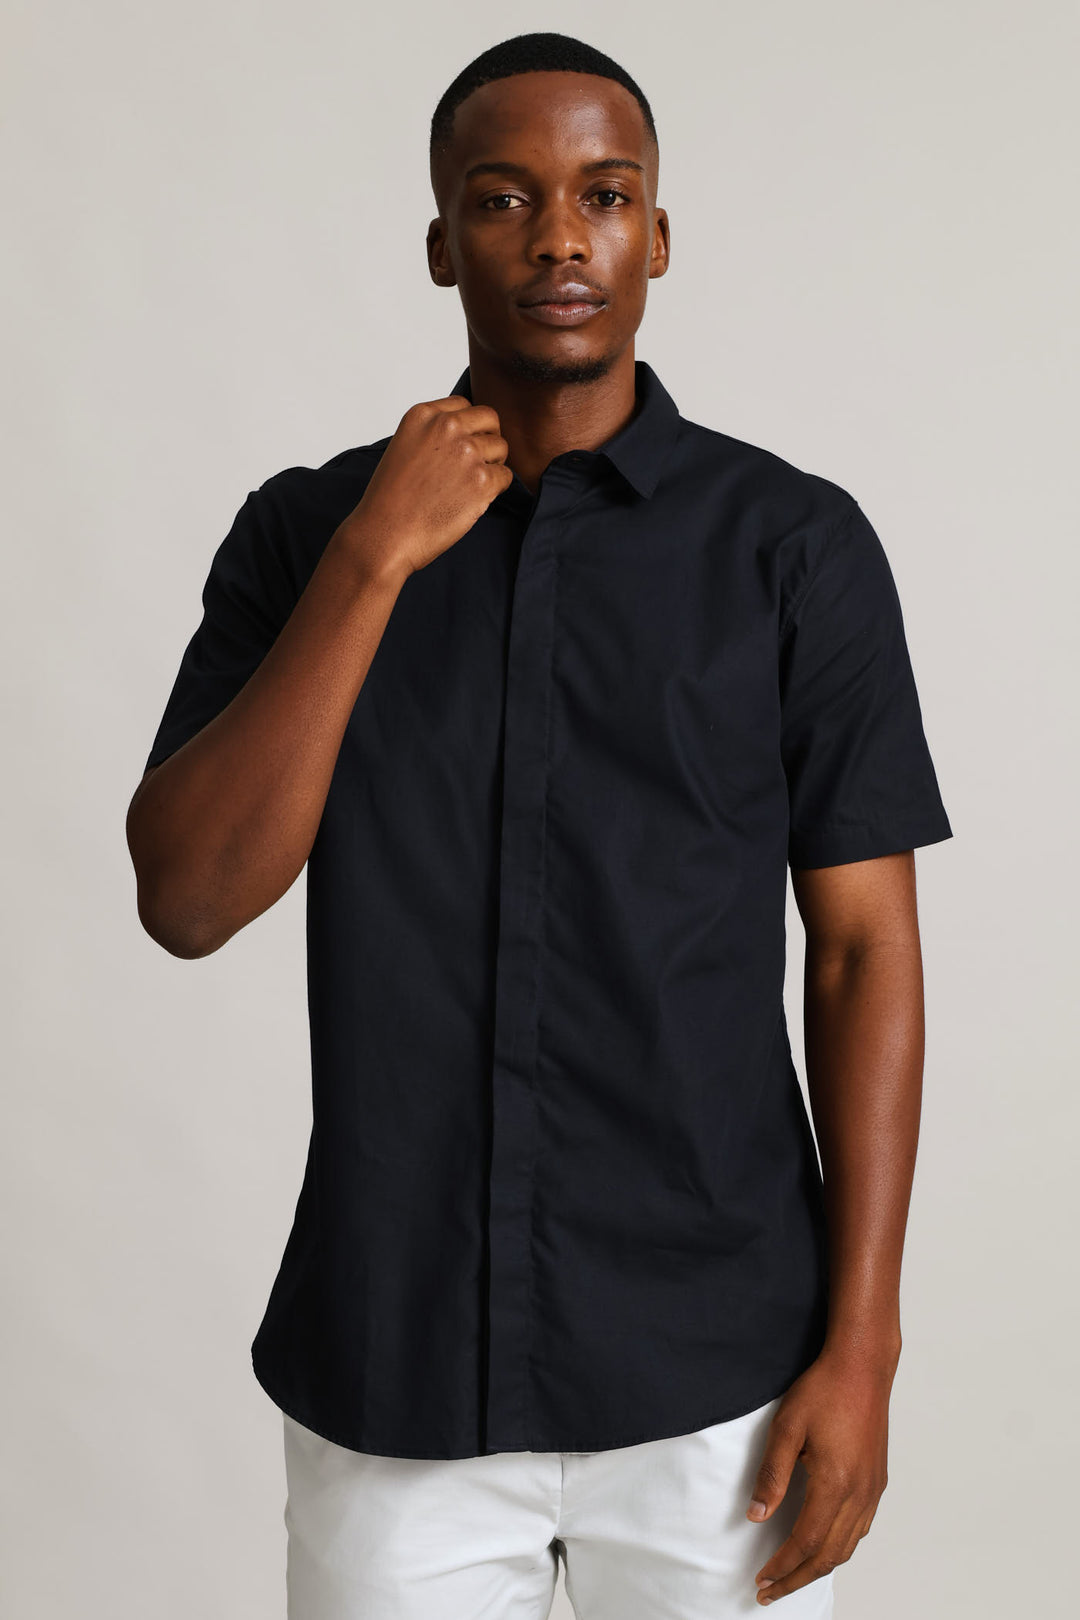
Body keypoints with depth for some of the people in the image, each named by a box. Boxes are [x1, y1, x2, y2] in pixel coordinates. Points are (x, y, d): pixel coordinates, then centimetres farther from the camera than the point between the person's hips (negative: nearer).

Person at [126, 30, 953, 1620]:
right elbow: (187, 900, -10)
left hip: (712, 1373, -1)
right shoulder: (302, 533, 0)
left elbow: (864, 952, -3)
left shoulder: (798, 544, -5)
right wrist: (373, 557, -18)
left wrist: (861, 1350, -7)